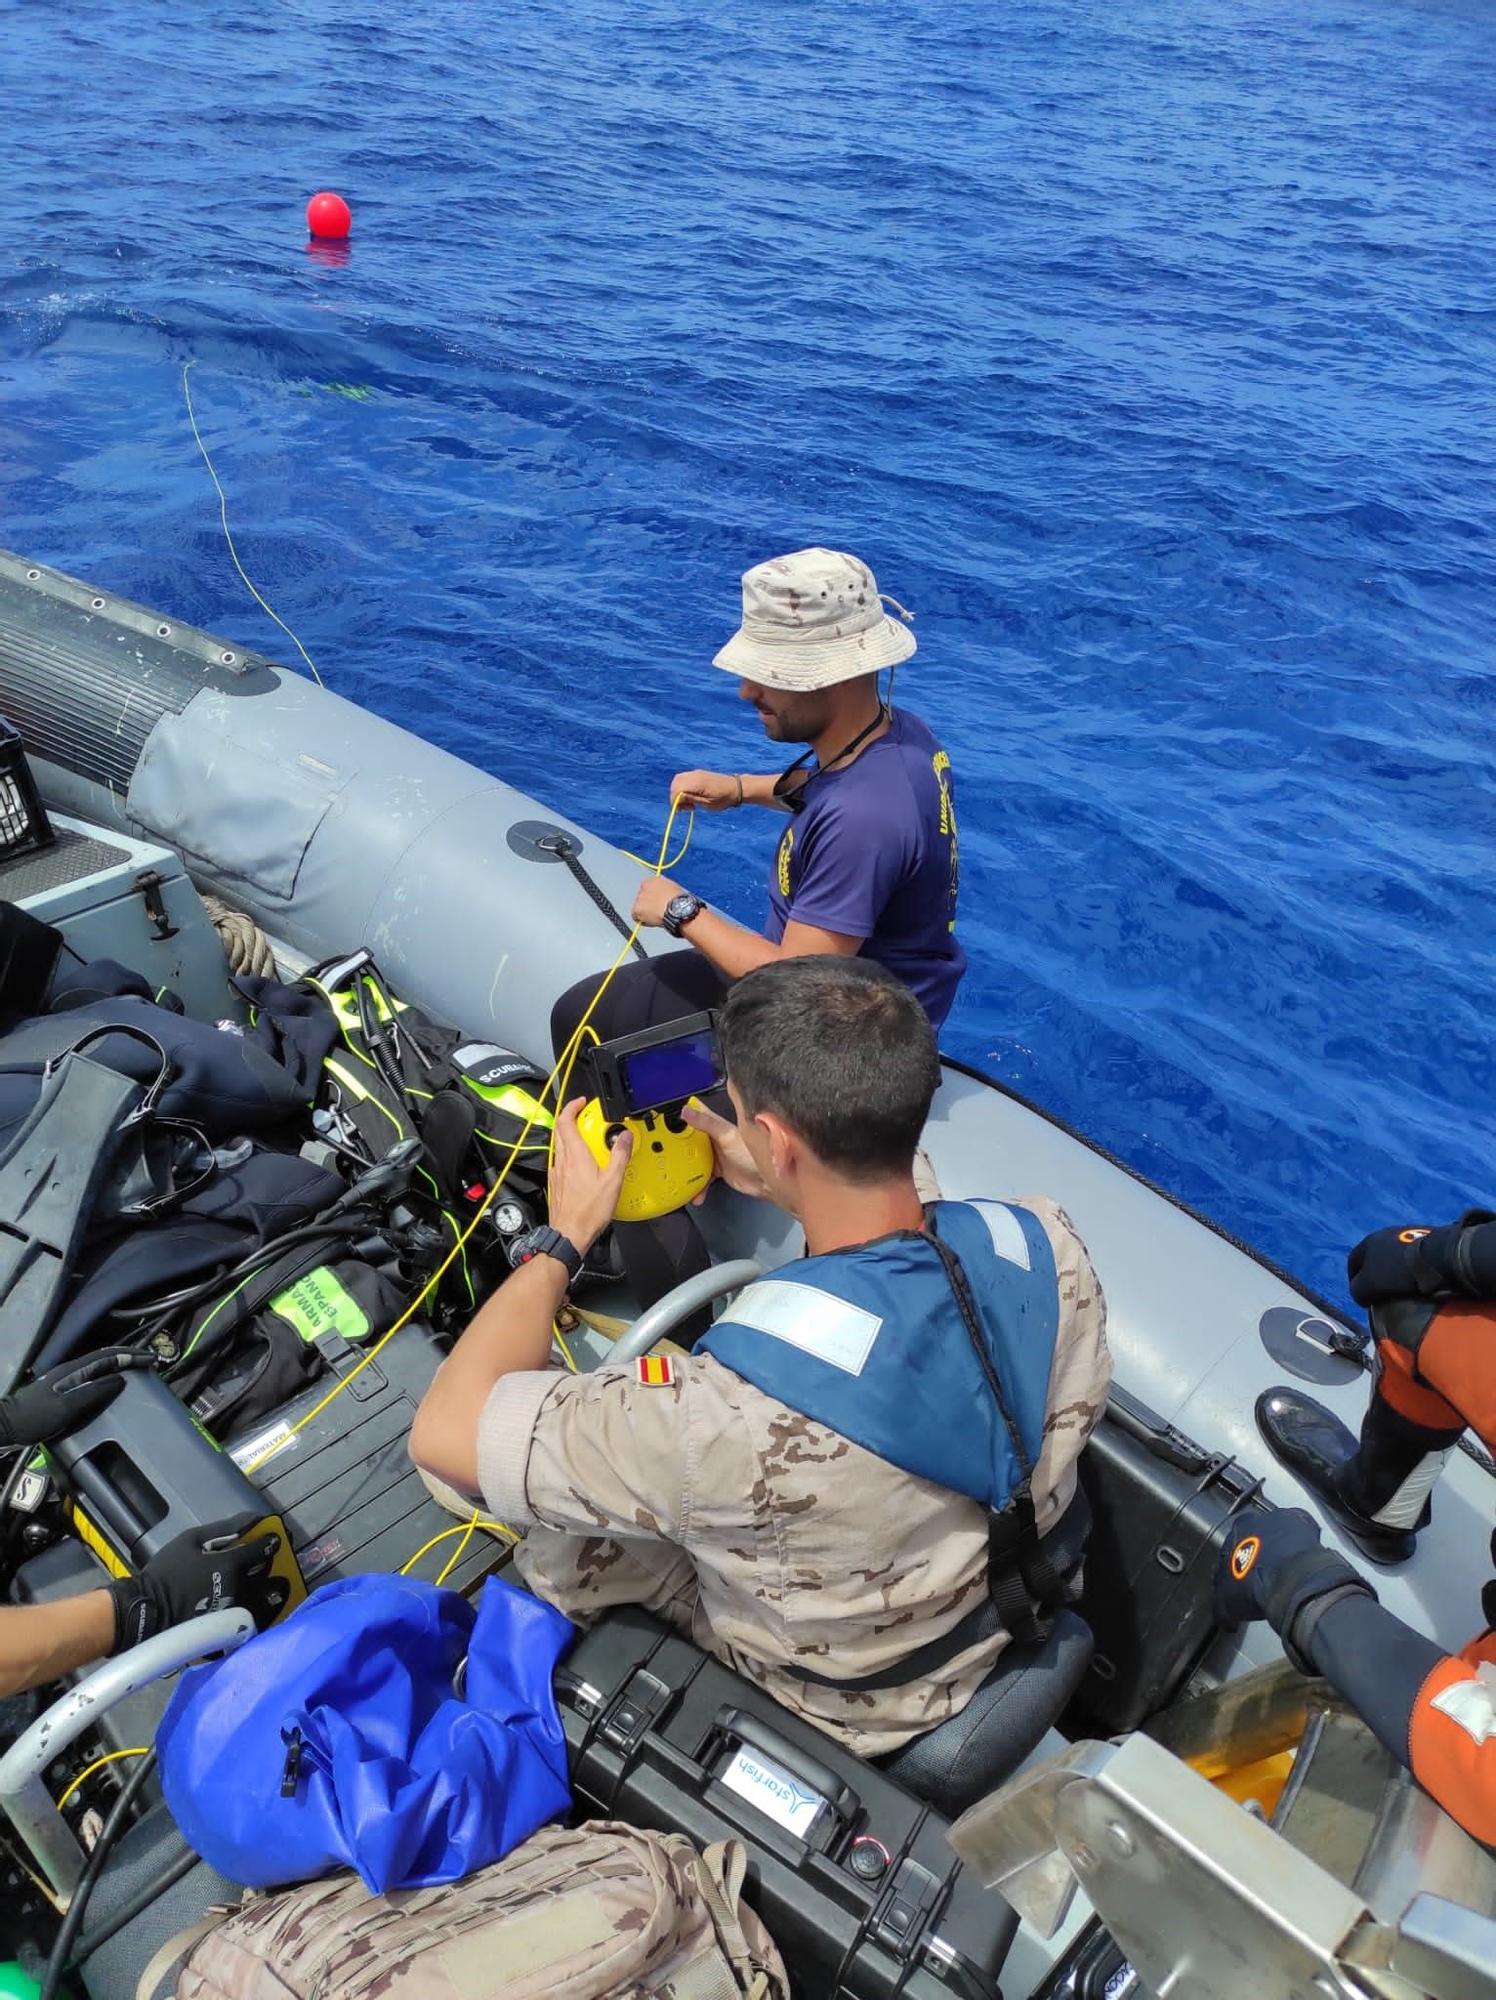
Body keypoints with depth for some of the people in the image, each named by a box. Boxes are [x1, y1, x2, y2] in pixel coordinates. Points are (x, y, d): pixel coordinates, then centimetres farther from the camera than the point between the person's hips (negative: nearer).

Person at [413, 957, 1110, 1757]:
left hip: (852, 1707, -5)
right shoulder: (1049, 1247, -26)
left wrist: (564, 1237, -19)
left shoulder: (740, 1408, -44)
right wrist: (782, 1187, 0)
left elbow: (444, 1432, -31)